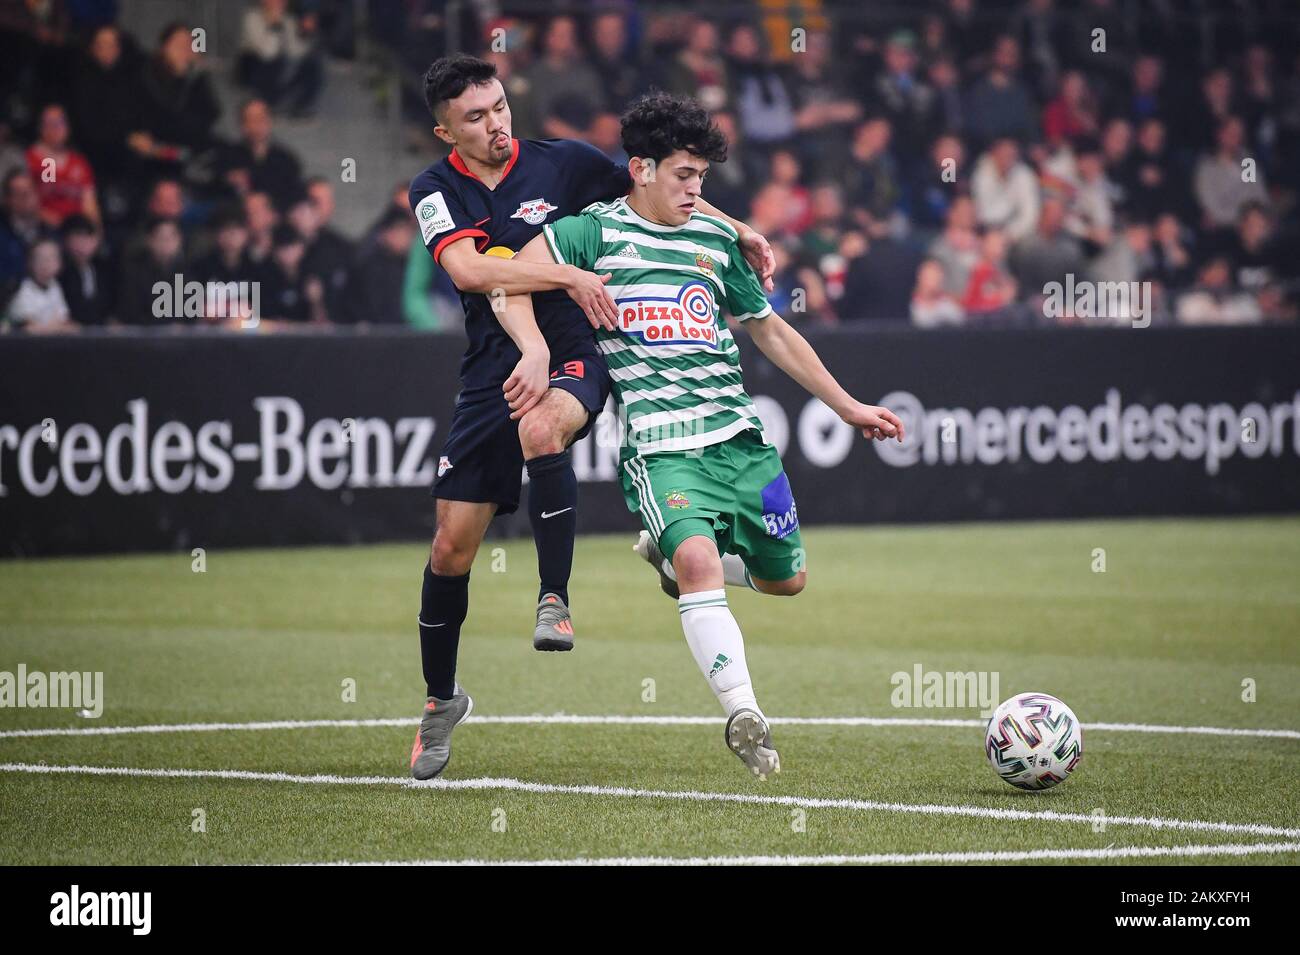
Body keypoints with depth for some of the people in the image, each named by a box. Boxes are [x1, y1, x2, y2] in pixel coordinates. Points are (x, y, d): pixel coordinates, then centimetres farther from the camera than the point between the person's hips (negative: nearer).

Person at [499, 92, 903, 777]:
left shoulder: (715, 239, 14)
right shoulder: (598, 228, 0)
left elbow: (769, 330, 24)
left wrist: (846, 405, 25)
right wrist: (536, 354, -26)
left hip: (739, 437, 6)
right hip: (659, 444, -6)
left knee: (786, 579, 13)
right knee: (699, 563, -29)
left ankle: (667, 554, 38)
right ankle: (744, 716, -26)